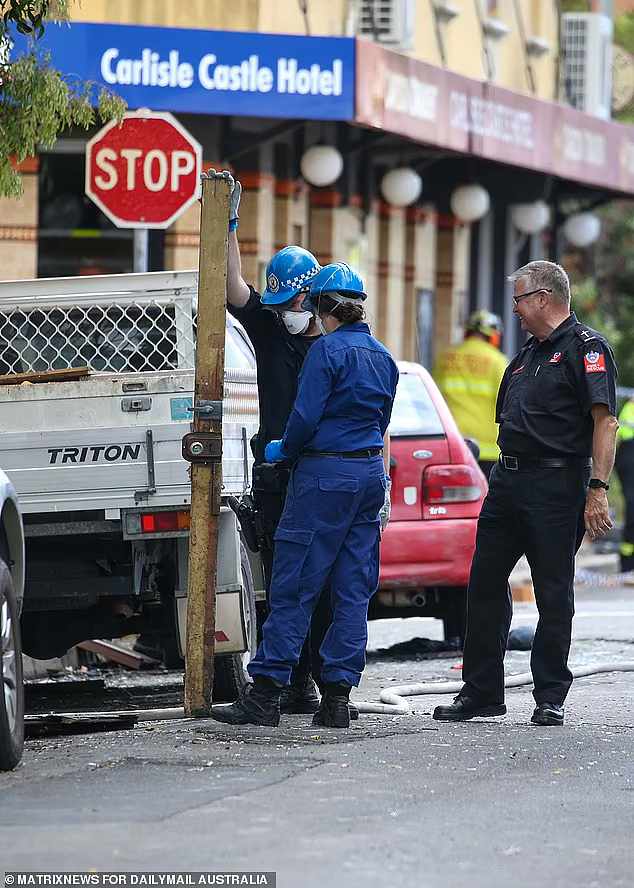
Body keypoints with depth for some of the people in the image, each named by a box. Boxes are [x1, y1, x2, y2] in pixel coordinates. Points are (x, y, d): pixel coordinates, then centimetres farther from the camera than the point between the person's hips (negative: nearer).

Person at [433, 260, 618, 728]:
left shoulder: (585, 347, -8)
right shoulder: (529, 352, 20)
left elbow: (605, 421, -16)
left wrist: (598, 491, -23)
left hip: (556, 487, -9)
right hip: (508, 480, 9)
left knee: (554, 592, -1)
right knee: (485, 583, 8)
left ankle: (550, 697, 6)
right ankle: (481, 692, 15)